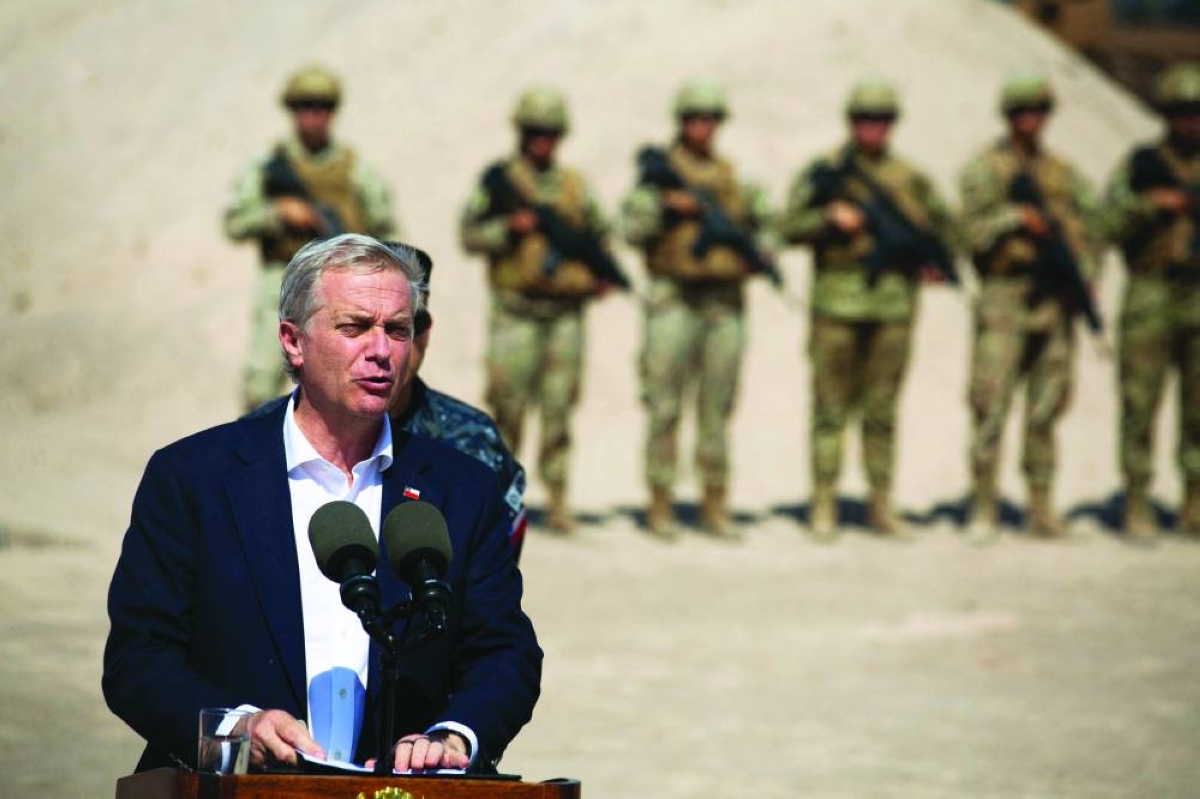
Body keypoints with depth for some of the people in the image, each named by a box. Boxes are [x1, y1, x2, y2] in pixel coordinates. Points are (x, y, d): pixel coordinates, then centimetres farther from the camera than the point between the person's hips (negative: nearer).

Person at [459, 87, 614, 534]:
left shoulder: (575, 186, 14)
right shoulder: (499, 182, 4)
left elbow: (599, 235, 22)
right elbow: (470, 234, -1)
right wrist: (510, 228, -16)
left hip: (566, 312, 3)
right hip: (517, 311, -3)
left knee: (559, 408, 1)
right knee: (508, 405, -3)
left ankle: (556, 499, 3)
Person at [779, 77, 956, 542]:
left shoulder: (910, 179, 13)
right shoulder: (823, 173, 4)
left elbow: (943, 225, 22)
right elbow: (791, 228, 0)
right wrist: (830, 217, -16)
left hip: (893, 304, 3)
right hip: (838, 301, -2)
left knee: (882, 410, 6)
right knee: (831, 407, -1)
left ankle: (882, 507, 11)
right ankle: (824, 507, 3)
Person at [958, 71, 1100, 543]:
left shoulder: (1063, 174, 15)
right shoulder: (985, 171, 2)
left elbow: (1087, 231, 13)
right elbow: (975, 230, -8)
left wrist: (1083, 277, -1)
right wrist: (1017, 217, -18)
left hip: (1055, 305, 4)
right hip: (1005, 300, -4)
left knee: (1046, 410, 5)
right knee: (991, 406, -7)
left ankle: (1041, 509, 9)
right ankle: (983, 510, -2)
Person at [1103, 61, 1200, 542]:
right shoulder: (1140, 165, 7)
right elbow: (1110, 224, 0)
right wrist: (1149, 206, -15)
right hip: (1150, 298, -2)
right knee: (1140, 403, -4)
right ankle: (1137, 507, 0)